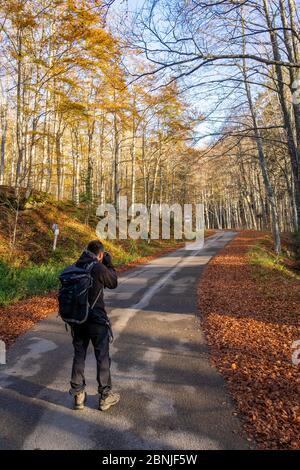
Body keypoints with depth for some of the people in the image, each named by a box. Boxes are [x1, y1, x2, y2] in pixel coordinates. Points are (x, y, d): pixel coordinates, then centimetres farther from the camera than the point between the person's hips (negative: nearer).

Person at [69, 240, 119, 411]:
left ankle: (78, 395, 26)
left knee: (79, 356, 17)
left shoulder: (75, 267, -2)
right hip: (97, 320, -5)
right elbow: (114, 283, -2)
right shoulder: (99, 268, -18)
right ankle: (105, 395, 22)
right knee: (102, 357, 10)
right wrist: (109, 263, 4)